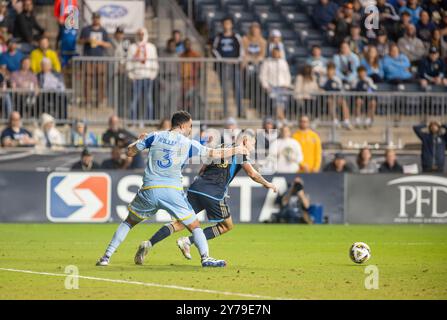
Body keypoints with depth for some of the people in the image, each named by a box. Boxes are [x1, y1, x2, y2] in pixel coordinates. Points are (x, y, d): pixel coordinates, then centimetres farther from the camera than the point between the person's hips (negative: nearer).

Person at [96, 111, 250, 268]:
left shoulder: (155, 136, 8)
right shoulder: (188, 144, 5)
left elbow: (130, 152, 11)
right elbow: (214, 154, 12)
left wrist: (139, 140, 32)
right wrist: (236, 150, 28)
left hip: (149, 190, 2)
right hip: (172, 191, -2)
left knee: (128, 222, 19)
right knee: (194, 225, 9)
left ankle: (107, 256, 12)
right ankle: (205, 258, -6)